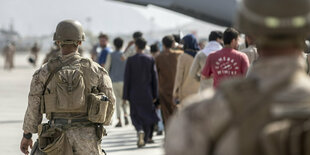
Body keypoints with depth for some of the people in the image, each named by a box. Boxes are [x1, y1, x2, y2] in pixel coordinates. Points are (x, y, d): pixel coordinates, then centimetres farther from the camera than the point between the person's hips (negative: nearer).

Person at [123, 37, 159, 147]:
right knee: (147, 115, 13)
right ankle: (146, 138, 16)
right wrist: (155, 94, 6)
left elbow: (127, 78, -6)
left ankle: (140, 131, -20)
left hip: (134, 93, -1)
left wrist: (125, 96, -1)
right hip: (147, 92, 1)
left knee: (135, 115, 7)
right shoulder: (150, 60, -2)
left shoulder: (130, 60, -7)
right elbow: (154, 78, 0)